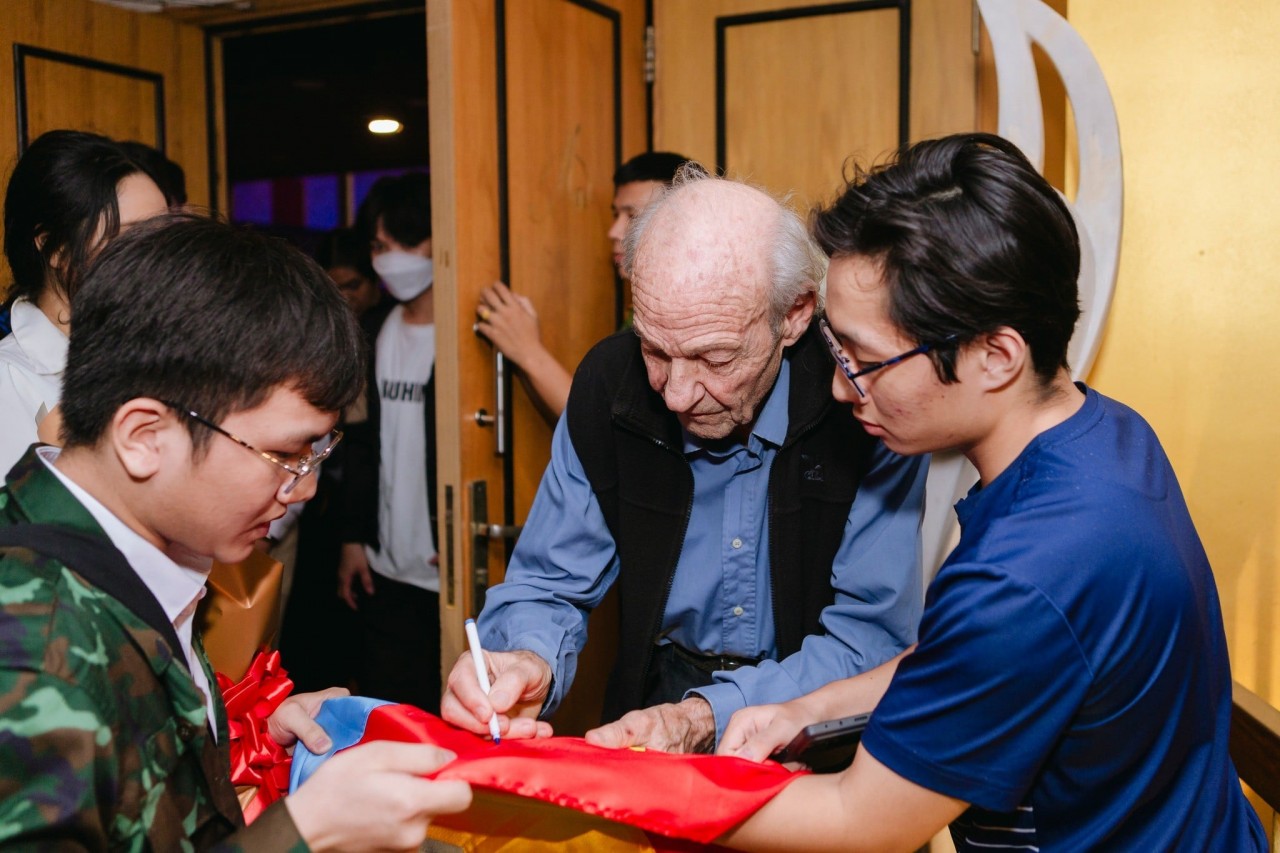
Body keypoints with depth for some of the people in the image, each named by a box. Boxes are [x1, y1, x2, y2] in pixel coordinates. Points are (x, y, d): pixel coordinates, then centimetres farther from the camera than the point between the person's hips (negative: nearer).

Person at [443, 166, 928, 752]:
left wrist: (704, 718, -28)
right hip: (660, 690, 1)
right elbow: (548, 586, -1)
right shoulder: (607, 384, -7)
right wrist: (528, 663, -23)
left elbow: (872, 636, -16)